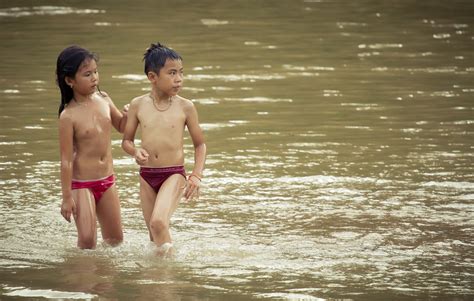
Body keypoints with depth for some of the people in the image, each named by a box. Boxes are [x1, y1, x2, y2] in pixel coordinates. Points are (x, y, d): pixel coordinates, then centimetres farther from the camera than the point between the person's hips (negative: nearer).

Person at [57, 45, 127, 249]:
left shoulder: (103, 99, 0)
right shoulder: (68, 116, -17)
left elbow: (121, 126, 18)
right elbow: (66, 159, -15)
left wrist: (127, 116, -6)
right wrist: (67, 197, -14)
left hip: (107, 181, 6)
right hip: (81, 184, -6)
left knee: (115, 240, 13)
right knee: (87, 239, -13)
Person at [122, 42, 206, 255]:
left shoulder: (185, 107, -4)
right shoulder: (138, 105, 1)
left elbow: (200, 144, 6)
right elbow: (126, 141, 11)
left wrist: (196, 175, -6)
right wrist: (136, 151, -12)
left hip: (174, 175, -3)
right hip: (147, 176, 3)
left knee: (158, 222, -25)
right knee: (154, 233, 10)